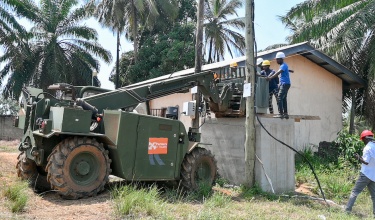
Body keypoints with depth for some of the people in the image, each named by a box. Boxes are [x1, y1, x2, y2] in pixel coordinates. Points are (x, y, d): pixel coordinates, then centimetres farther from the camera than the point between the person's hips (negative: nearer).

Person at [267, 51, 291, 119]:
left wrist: (270, 77, -35)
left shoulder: (284, 65, -13)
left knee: (279, 98, -14)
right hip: (283, 84, 10)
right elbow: (277, 73, 18)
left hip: (285, 84, -10)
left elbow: (278, 73, -27)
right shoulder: (282, 65, 18)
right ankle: (285, 114, 15)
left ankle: (280, 114, -15)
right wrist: (269, 77, 6)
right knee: (283, 99, 11)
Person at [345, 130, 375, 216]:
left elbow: (366, 162, -18)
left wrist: (359, 158, -4)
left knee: (355, 192, -2)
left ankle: (347, 210, -4)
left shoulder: (367, 148, -13)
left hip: (366, 174, -6)